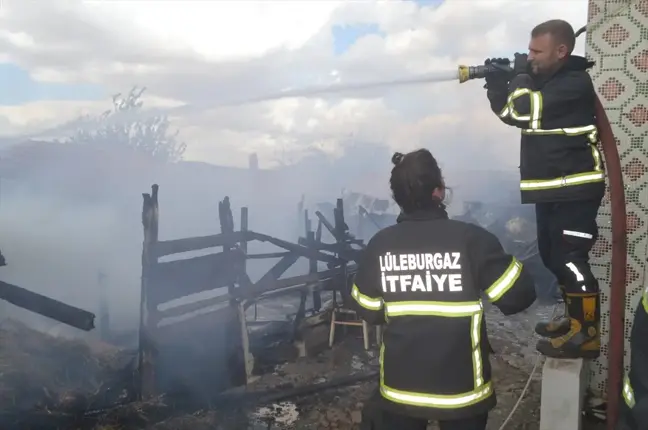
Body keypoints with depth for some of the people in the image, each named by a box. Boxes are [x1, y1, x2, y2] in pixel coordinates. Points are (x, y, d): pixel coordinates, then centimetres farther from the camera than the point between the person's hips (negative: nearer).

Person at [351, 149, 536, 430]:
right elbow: (518, 296, -13)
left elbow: (368, 311, -1)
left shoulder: (380, 244, -12)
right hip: (461, 386, -1)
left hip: (400, 387, 1)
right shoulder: (471, 239, -19)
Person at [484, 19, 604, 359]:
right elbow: (510, 113, 19)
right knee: (553, 258, 16)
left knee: (570, 260, -8)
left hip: (575, 190, -10)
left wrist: (520, 76, -9)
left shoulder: (575, 83, -17)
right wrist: (497, 83, 3)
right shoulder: (545, 80, 13)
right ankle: (575, 320, 31)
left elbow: (524, 110, -26)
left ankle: (586, 335, 3)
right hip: (552, 189, 10)